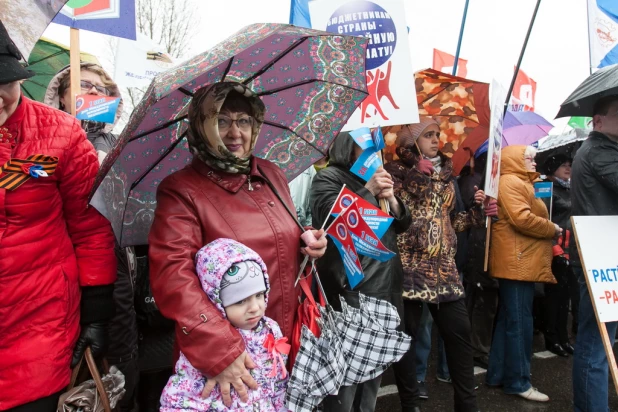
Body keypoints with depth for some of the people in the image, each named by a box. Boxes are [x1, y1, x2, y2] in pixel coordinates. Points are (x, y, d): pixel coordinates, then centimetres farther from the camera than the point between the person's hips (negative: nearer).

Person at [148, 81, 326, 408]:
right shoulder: (180, 191, -12)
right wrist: (219, 352, -29)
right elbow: (173, 277, -23)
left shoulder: (272, 175, 6)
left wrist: (309, 243, -2)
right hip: (220, 354, -5)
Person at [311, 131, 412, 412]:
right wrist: (368, 191, -19)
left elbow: (402, 225, 15)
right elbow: (330, 218, -19)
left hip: (385, 284, 7)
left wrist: (391, 199, -4)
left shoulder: (378, 178, 18)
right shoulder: (329, 177, -3)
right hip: (351, 288, -7)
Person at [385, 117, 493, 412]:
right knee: (406, 335, 4)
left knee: (459, 332, 6)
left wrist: (478, 210, 4)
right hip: (408, 266, -5)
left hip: (444, 267, 5)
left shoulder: (446, 174, 16)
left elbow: (451, 221, 19)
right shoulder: (396, 172, -1)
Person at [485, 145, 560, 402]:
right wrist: (552, 229, -10)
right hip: (517, 261, -11)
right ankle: (517, 382, 3)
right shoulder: (511, 182, -11)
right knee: (519, 321, -5)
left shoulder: (521, 182, 23)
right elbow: (522, 219, -22)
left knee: (508, 319, 13)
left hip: (522, 261, 11)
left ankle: (498, 375, 21)